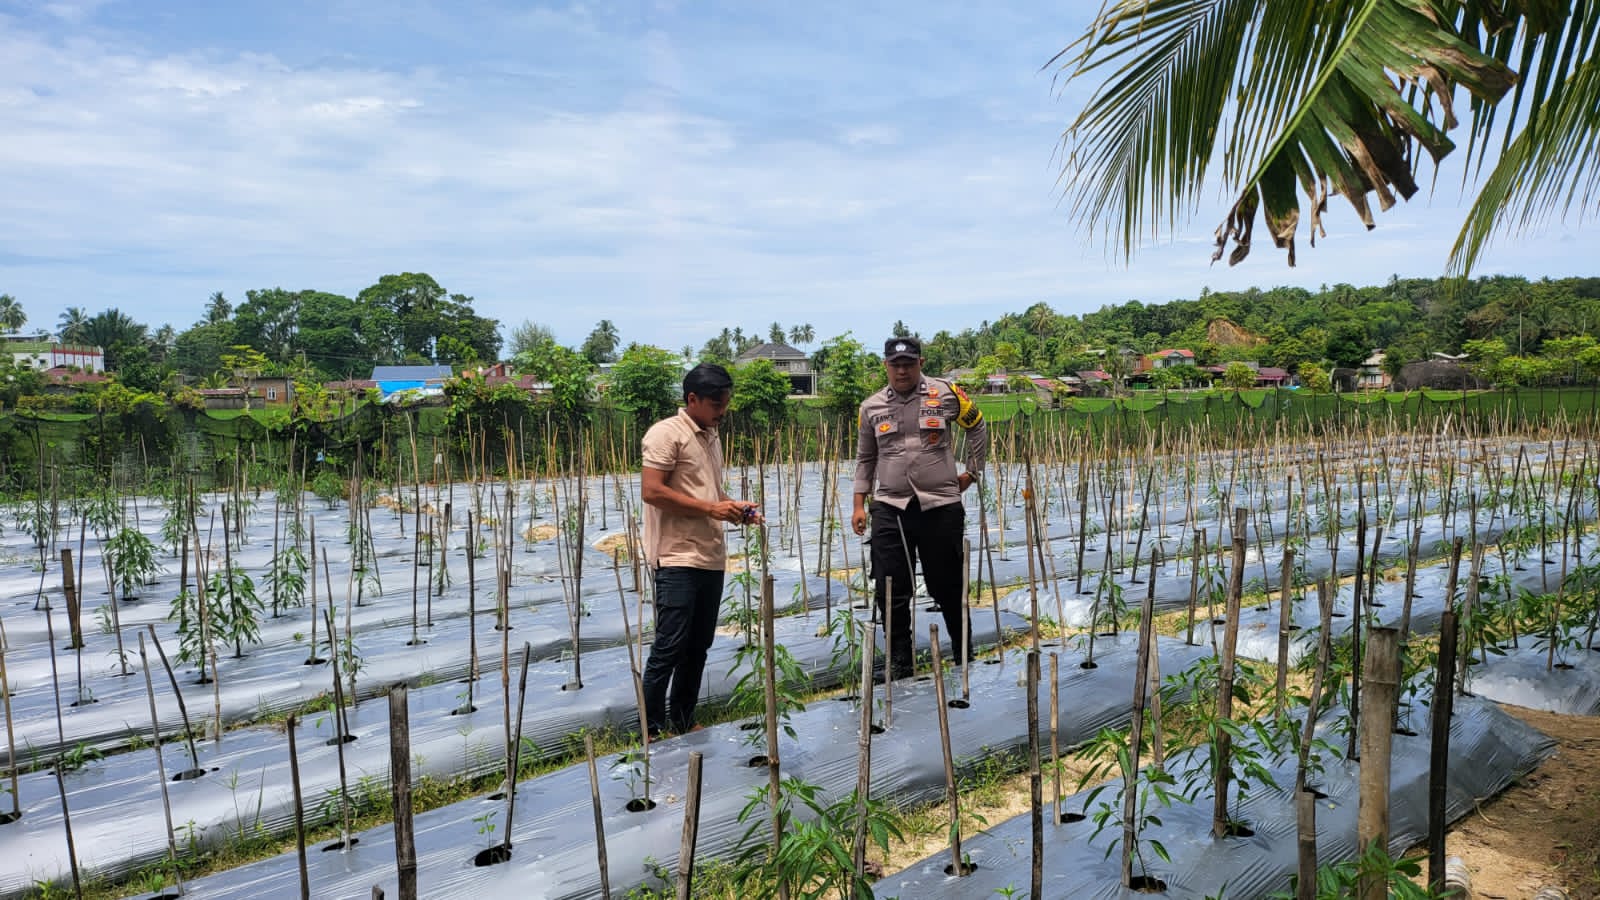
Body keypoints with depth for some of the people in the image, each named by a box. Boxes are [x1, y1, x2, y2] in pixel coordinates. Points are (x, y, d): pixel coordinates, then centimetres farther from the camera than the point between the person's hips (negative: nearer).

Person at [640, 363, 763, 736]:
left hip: (712, 559, 8)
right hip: (677, 559, -8)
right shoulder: (666, 433, -9)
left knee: (698, 647, 13)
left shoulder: (712, 438, 18)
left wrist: (735, 508, 7)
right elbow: (651, 491, -17)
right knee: (669, 647, -5)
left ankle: (682, 723, 25)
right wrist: (711, 508, -17)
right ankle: (652, 730, 6)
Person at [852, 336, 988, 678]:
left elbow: (977, 427, 13)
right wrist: (859, 505, 9)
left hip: (941, 505, -2)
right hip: (890, 508, 2)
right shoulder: (871, 407, 6)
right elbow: (865, 459, 14)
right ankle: (899, 658, 16)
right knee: (891, 589, 2)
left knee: (947, 584, 10)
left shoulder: (946, 394, -1)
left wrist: (972, 471, 11)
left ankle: (964, 649, 30)